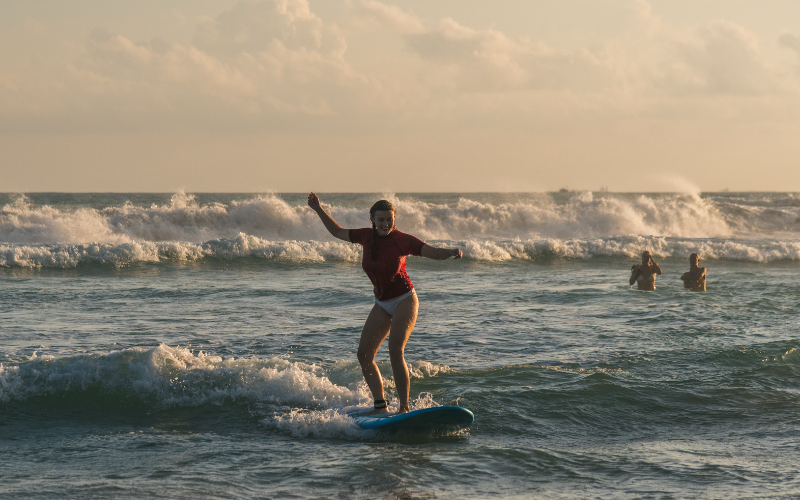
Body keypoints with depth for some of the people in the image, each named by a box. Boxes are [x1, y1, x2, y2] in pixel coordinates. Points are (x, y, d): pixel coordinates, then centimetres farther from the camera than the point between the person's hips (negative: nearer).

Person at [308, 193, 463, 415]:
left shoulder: (402, 240, -15)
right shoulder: (367, 236, -2)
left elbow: (435, 253, -19)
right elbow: (338, 232, 14)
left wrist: (451, 252, -40)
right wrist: (318, 210, 9)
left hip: (404, 301, -6)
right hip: (382, 305, 6)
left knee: (395, 351, -22)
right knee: (364, 354, 0)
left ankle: (404, 408, -21)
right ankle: (381, 406, 7)